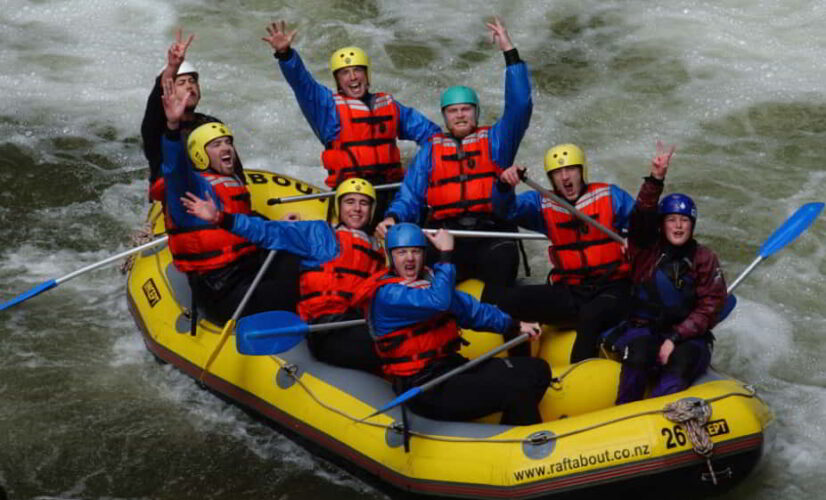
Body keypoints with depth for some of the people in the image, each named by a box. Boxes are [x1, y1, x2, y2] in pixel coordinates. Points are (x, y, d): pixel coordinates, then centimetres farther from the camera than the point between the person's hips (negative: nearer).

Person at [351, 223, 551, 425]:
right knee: (517, 391, -22)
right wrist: (446, 253, -21)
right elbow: (438, 302, -29)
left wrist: (515, 325, 8)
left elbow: (470, 309, 18)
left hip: (455, 367, 9)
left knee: (537, 369, 3)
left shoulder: (429, 279, 14)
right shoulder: (386, 294, -14)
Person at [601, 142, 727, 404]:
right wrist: (655, 179, -29)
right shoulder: (647, 250, 6)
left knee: (683, 360, -33)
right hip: (643, 328, 0)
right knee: (640, 351, -33)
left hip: (687, 335, 0)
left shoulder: (704, 259, 5)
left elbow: (709, 308, -2)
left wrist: (675, 338, -14)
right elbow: (642, 216, -13)